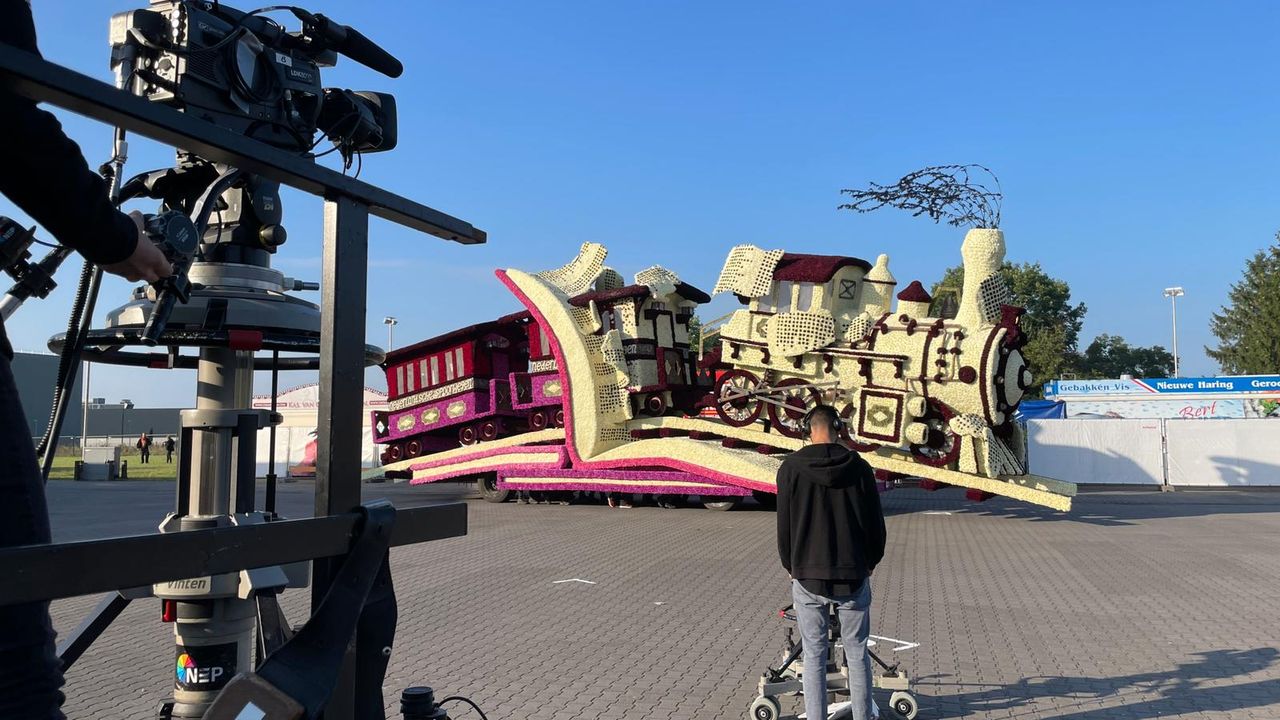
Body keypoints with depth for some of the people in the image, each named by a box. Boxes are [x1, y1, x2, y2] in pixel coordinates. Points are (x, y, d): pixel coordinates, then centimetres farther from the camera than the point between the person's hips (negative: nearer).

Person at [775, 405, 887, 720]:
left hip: (808, 576, -1)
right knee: (857, 652, 15)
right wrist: (870, 562, 16)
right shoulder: (859, 467, -5)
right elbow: (875, 523, 1)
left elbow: (784, 525, -2)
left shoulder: (791, 468, -7)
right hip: (853, 575, 1)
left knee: (814, 655, 9)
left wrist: (791, 566, 12)